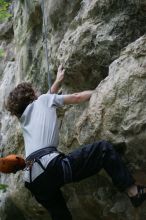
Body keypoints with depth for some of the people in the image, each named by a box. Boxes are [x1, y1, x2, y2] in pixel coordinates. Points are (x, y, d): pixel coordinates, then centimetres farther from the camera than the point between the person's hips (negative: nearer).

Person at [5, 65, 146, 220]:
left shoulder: (23, 117, 31)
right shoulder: (41, 100, 17)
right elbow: (77, 98, 20)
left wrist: (58, 81, 60)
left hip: (33, 181, 7)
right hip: (51, 165, -7)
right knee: (104, 148, 1)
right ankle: (133, 192, -6)